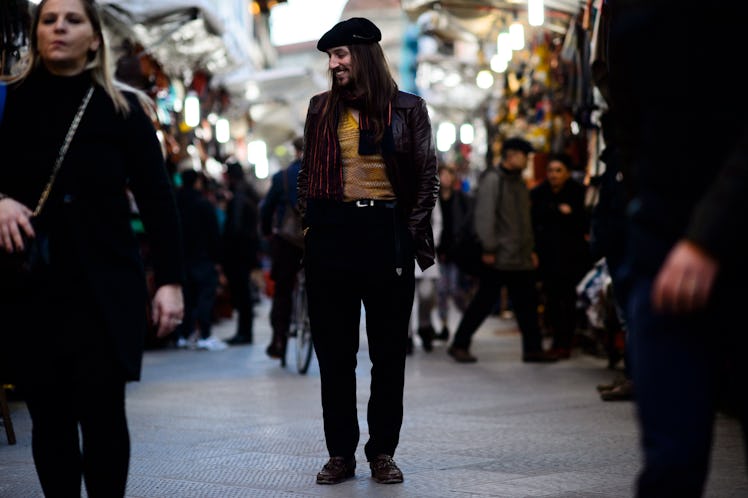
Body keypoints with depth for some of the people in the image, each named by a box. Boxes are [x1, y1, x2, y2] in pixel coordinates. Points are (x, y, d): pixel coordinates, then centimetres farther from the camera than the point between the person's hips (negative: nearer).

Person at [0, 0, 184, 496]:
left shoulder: (122, 109, 3)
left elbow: (157, 199, 2)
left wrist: (170, 280, -4)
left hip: (105, 285, -2)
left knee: (102, 413, -3)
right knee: (49, 415, 5)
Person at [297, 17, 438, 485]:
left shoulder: (407, 109, 4)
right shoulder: (322, 108, 11)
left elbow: (427, 177, 5)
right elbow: (308, 173, 17)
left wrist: (412, 230, -4)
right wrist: (308, 221, 6)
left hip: (387, 231, -2)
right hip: (330, 232, 2)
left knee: (389, 350, 3)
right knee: (334, 350, 4)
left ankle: (383, 452, 13)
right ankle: (341, 453, 12)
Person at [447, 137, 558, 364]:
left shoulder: (519, 181, 17)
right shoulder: (492, 179, -10)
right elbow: (484, 216, -16)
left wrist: (530, 249, 18)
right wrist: (489, 249, -19)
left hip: (521, 258, 8)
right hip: (498, 258, -8)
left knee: (527, 303, 7)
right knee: (484, 301, -4)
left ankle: (533, 348, 13)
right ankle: (459, 345, 5)